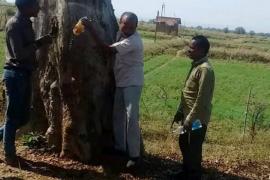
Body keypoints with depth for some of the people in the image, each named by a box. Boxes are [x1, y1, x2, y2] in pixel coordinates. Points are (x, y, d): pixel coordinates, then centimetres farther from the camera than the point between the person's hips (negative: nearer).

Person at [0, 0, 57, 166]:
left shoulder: (26, 23, 13)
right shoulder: (14, 24, -15)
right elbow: (19, 53, -23)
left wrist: (48, 36, 11)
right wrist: (40, 43, -16)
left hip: (24, 74, 9)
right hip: (15, 74, -9)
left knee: (23, 117, 13)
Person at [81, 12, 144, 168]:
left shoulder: (133, 41, -24)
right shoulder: (120, 34, 4)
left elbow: (108, 50, -30)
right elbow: (113, 53, 15)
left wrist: (91, 28, -29)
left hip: (132, 83, -9)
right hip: (120, 82, 9)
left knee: (131, 118, -9)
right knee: (118, 116, 15)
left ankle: (134, 155, 0)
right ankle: (120, 147, 30)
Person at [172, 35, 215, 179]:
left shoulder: (205, 69, -22)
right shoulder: (195, 65, 9)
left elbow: (201, 99, -23)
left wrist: (190, 119, -20)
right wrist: (180, 111, 17)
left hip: (197, 119, -10)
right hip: (189, 115, 10)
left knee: (193, 149, 5)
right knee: (183, 144, 21)